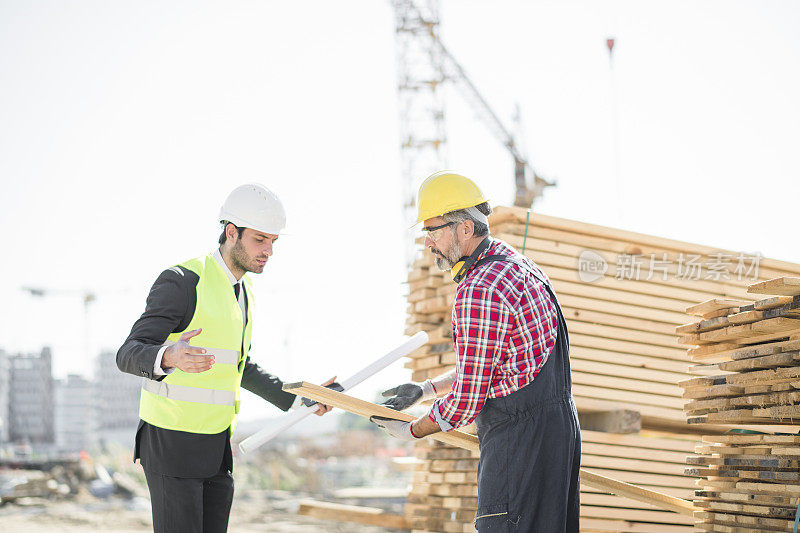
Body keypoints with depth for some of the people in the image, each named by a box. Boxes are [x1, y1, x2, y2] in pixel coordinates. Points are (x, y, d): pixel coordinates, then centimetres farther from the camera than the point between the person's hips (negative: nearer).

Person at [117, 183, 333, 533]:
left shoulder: (242, 290, 12)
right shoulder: (182, 281, -17)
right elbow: (129, 355, -22)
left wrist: (294, 399, 18)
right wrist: (170, 358, -45)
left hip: (215, 448, 8)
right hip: (171, 445, -8)